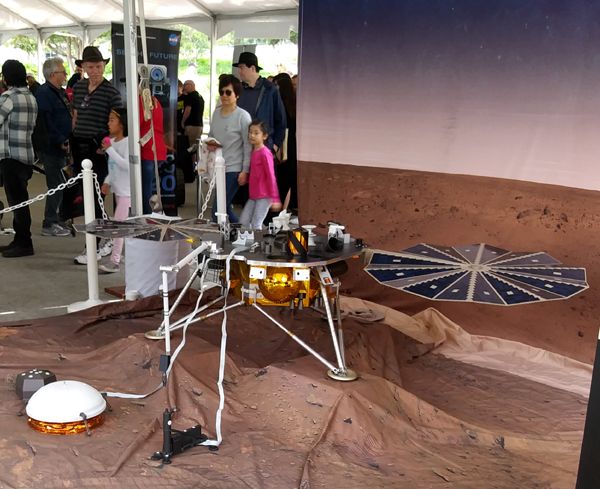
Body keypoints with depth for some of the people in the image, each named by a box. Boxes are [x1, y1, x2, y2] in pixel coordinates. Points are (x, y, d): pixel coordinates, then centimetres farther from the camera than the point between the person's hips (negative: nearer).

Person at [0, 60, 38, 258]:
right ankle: (20, 240, 20)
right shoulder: (31, 97, 13)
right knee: (20, 199, 13)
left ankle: (24, 243, 1)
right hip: (27, 154, 8)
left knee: (16, 200, -3)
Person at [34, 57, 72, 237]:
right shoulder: (44, 93, -13)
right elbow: (45, 122, -20)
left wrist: (66, 140, 12)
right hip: (50, 148, -9)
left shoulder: (60, 92, 17)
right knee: (56, 185, -7)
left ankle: (55, 221, 24)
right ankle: (50, 224, 1)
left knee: (60, 185, 14)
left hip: (60, 147, 9)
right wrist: (60, 141, -19)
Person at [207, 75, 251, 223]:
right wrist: (209, 144, -1)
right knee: (224, 207, 16)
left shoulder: (243, 116, -10)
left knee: (218, 210, -12)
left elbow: (248, 146, -10)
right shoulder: (216, 112, 9)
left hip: (233, 169, -7)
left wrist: (245, 171, -14)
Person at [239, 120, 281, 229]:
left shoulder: (265, 153, -13)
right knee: (243, 222, 7)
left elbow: (271, 176, -15)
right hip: (253, 196, 8)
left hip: (264, 197, -8)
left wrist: (275, 199, -16)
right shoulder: (253, 151, 10)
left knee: (256, 225, -6)